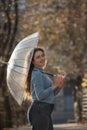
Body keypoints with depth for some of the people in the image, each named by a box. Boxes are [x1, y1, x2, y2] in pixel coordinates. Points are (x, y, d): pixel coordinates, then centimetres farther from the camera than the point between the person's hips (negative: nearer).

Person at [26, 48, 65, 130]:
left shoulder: (42, 73, 19)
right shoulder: (37, 74, -10)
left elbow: (50, 94, 20)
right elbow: (40, 96, -20)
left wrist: (59, 86, 5)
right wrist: (54, 85, -15)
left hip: (45, 112, 10)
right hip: (39, 111, -10)